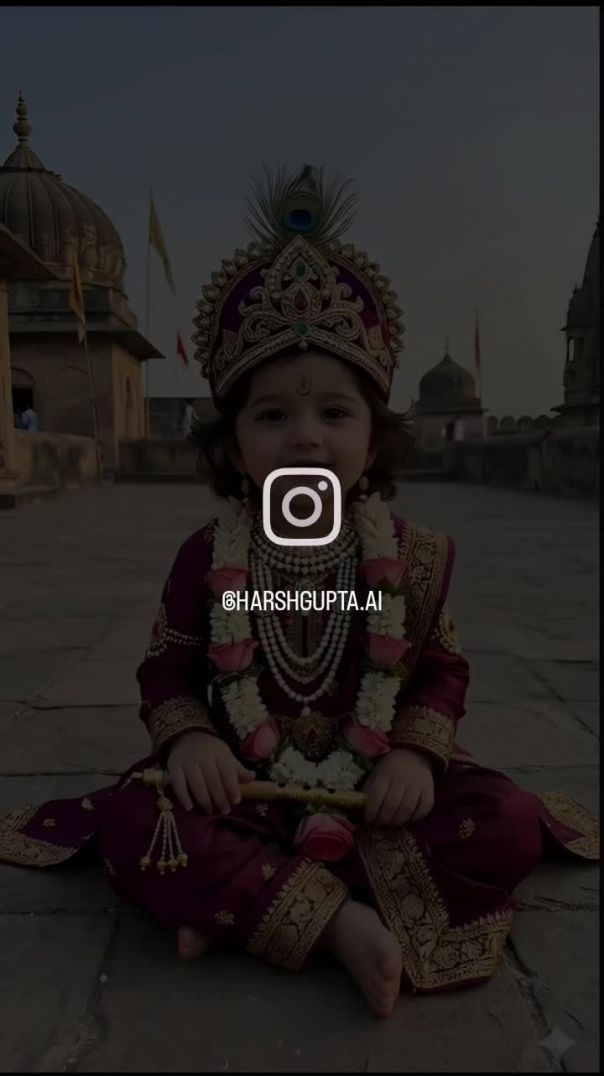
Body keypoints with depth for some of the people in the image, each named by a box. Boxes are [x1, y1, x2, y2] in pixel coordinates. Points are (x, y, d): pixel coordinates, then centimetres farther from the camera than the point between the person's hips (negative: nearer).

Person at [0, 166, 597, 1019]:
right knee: (132, 824, -26)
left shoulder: (412, 555, -7)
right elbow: (167, 670, 2)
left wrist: (416, 752, -15)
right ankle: (339, 918, -24)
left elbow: (441, 670, 3)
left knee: (506, 827, -21)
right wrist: (187, 736, -18)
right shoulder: (206, 557, -8)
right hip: (242, 784, -1)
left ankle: (244, 901, -22)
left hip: (374, 787, 2)